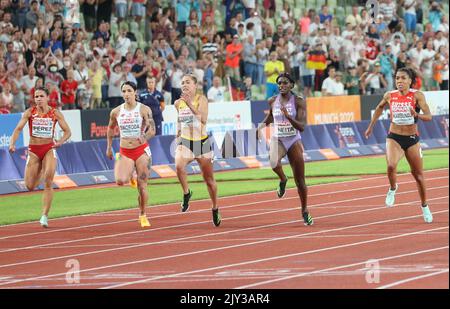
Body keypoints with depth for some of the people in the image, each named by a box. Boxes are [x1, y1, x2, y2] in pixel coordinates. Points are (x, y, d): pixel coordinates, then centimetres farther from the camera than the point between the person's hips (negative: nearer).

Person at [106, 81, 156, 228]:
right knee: (120, 181, -22)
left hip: (141, 151, -2)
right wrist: (109, 147, 20)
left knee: (142, 186, -1)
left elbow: (152, 129, -11)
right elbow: (110, 128, 19)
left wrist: (145, 137, -31)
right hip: (125, 152, 2)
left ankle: (143, 216, 18)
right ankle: (130, 178, 16)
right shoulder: (116, 112, 2)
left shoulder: (144, 110, -6)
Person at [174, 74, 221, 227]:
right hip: (185, 142, 2)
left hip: (202, 142, -2)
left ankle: (215, 210, 30)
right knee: (179, 166, -31)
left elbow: (203, 119, -27)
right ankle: (186, 193, -5)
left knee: (209, 179, 10)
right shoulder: (178, 103, 3)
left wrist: (191, 105, -34)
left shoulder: (201, 99, -10)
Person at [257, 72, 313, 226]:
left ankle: (305, 211, 23)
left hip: (294, 141, -1)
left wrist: (289, 117, -32)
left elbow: (302, 126, -18)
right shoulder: (273, 101, 1)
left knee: (300, 180, 5)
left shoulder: (299, 101, -10)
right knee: (273, 162, -35)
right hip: (277, 139, 1)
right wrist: (261, 126, 10)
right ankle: (282, 180, -2)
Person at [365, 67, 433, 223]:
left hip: (412, 139, 0)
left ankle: (425, 207, 29)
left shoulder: (417, 96, -9)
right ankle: (393, 188, 4)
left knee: (418, 175, 9)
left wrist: (416, 115, -36)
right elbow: (380, 108, 20)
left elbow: (428, 116, -16)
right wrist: (371, 126, 24)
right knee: (391, 166, -28)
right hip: (394, 138, 0)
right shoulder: (389, 96, -1)